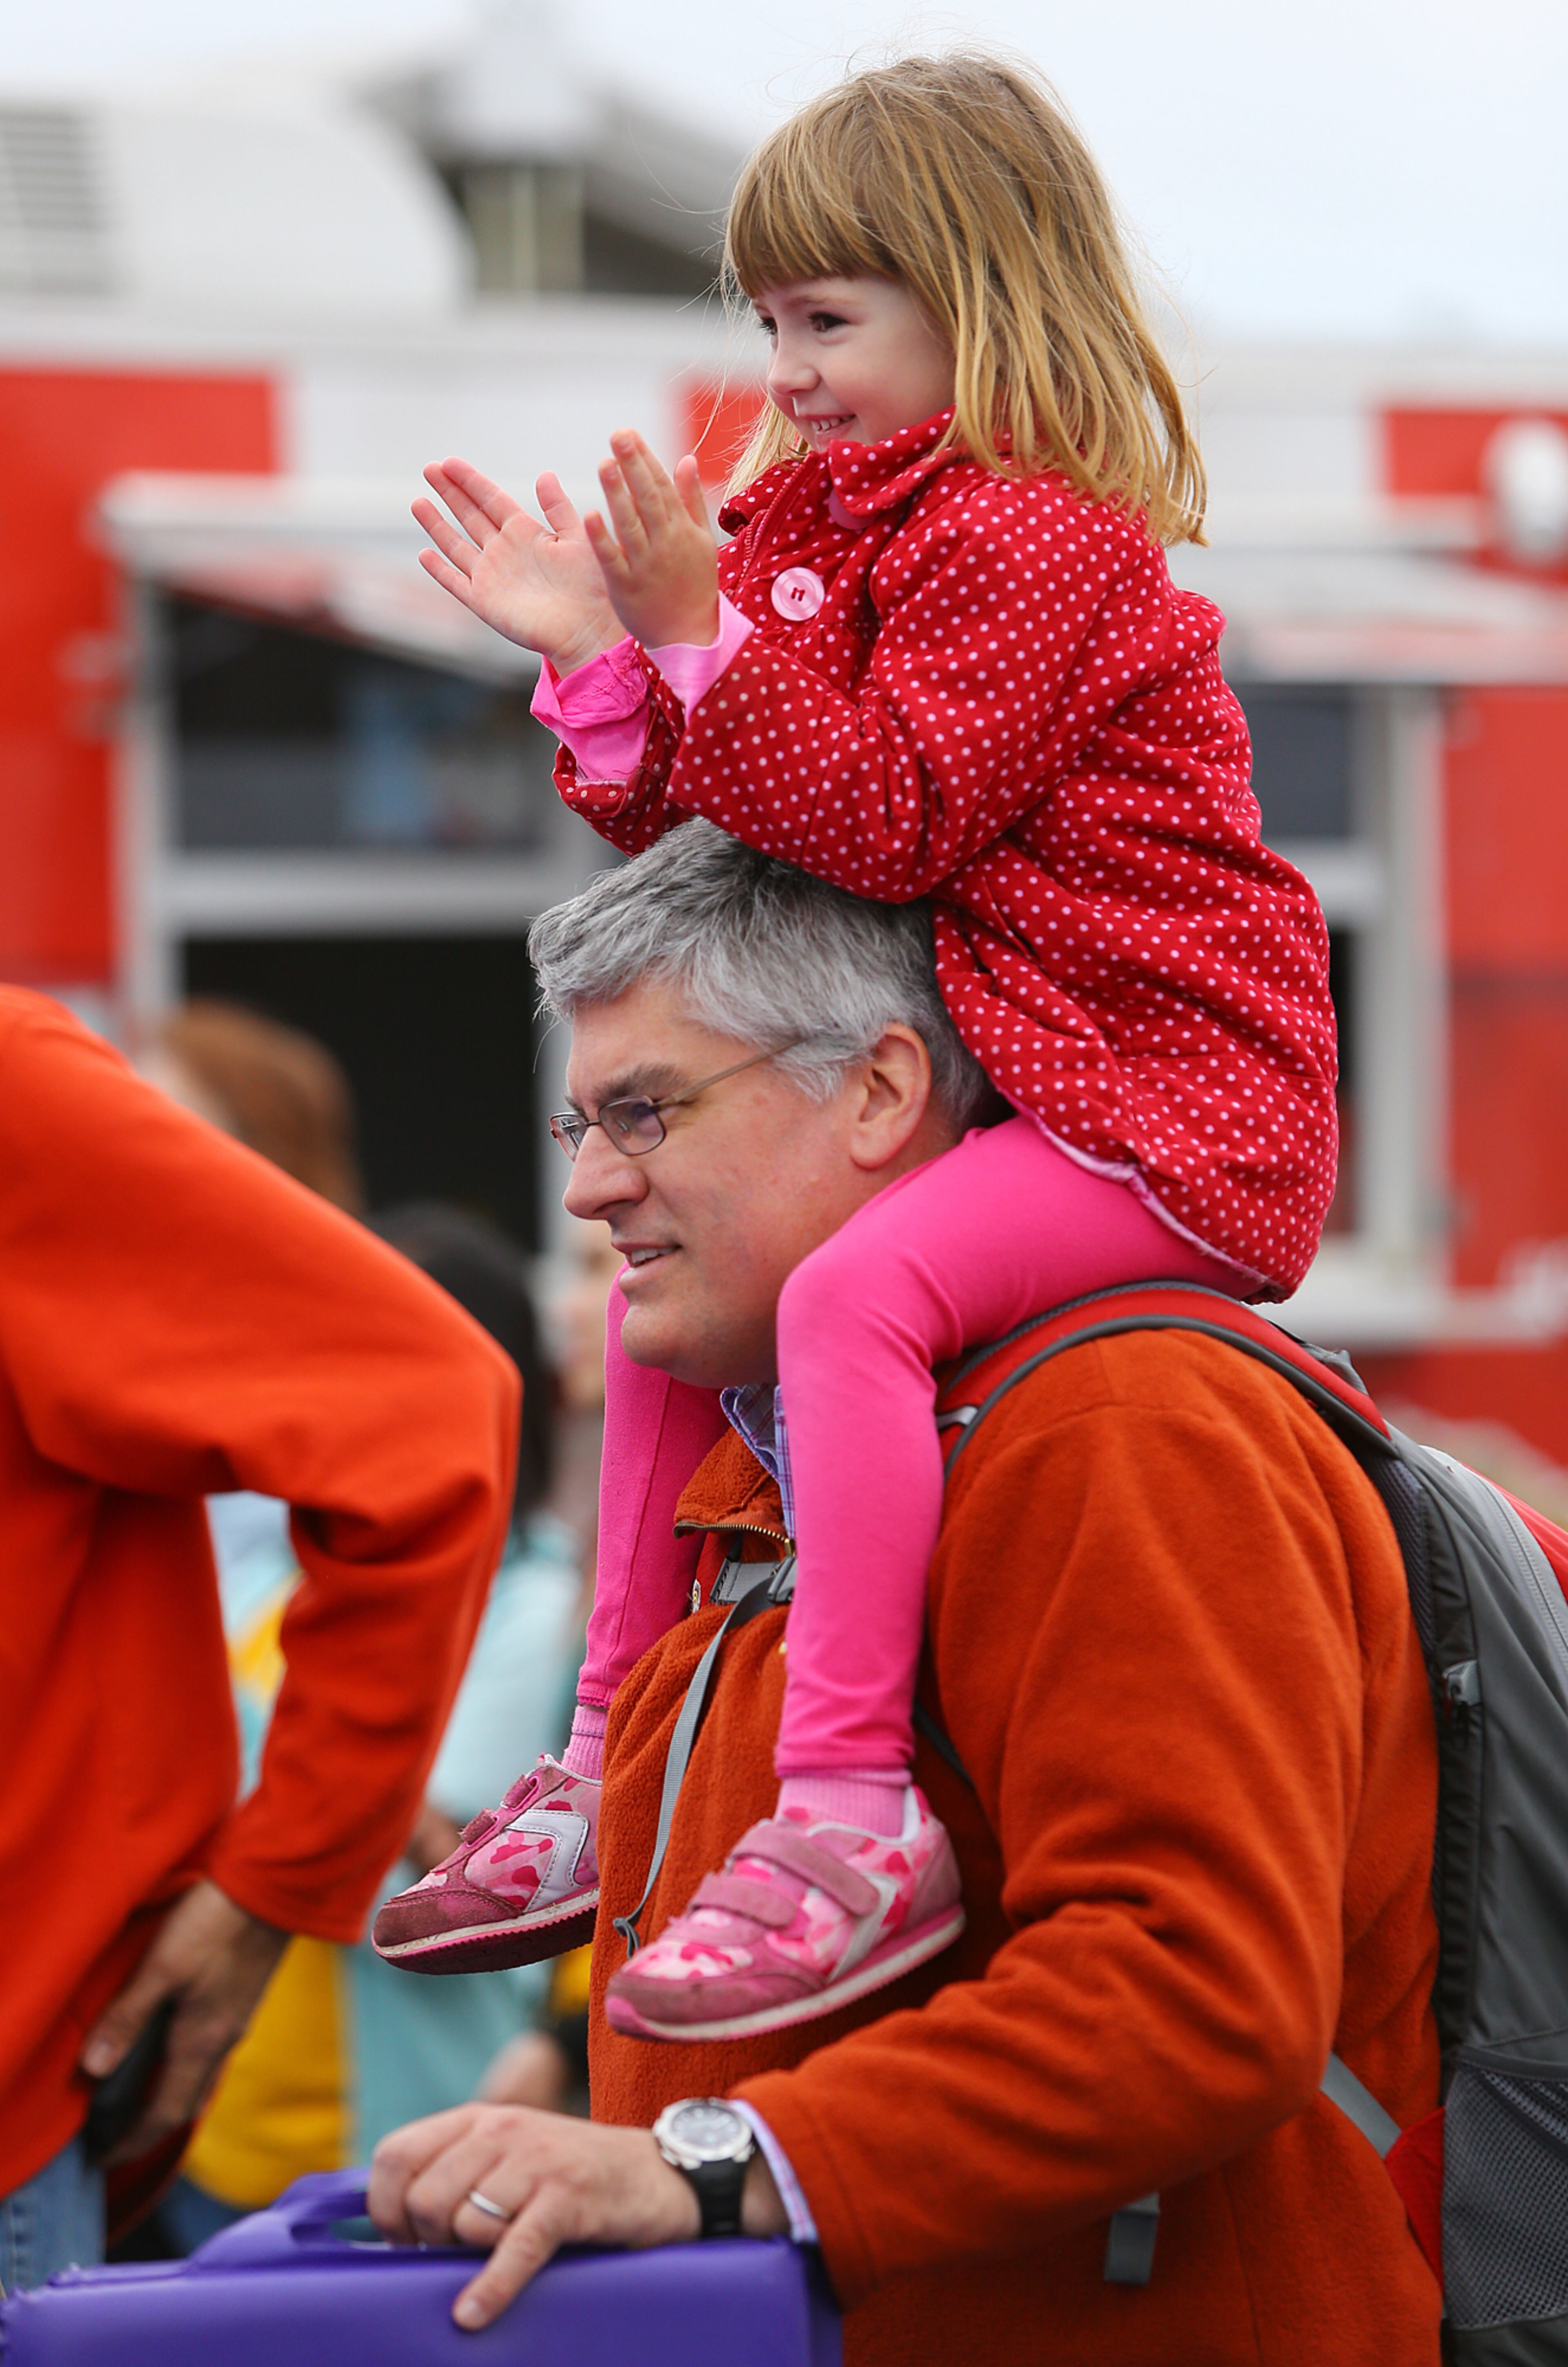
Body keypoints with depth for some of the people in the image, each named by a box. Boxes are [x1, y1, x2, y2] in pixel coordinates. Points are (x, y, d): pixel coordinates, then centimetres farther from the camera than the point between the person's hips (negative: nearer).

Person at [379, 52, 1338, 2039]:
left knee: (849, 1290, -33)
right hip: (989, 1080, 11)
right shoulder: (822, 525, 15)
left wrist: (703, 633, -26)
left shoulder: (1028, 536, -16)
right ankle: (621, 1762, 22)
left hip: (1167, 1095, -11)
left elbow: (887, 821, -24)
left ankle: (850, 1805, -37)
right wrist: (599, 658, 2)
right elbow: (706, 824, 16)